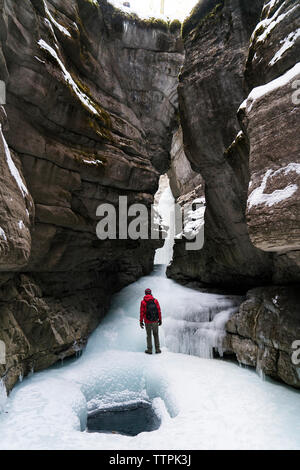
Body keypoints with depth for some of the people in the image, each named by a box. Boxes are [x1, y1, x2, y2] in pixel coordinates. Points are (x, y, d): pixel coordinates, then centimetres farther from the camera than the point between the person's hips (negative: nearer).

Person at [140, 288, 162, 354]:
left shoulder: (143, 302, -7)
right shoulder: (155, 300, -3)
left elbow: (142, 313, -6)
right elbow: (159, 311, -1)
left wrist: (141, 322, 2)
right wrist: (160, 320, 8)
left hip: (147, 322, -1)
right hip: (155, 321, 1)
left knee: (149, 335, 12)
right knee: (156, 335, 15)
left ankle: (149, 350, 17)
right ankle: (157, 349, 16)